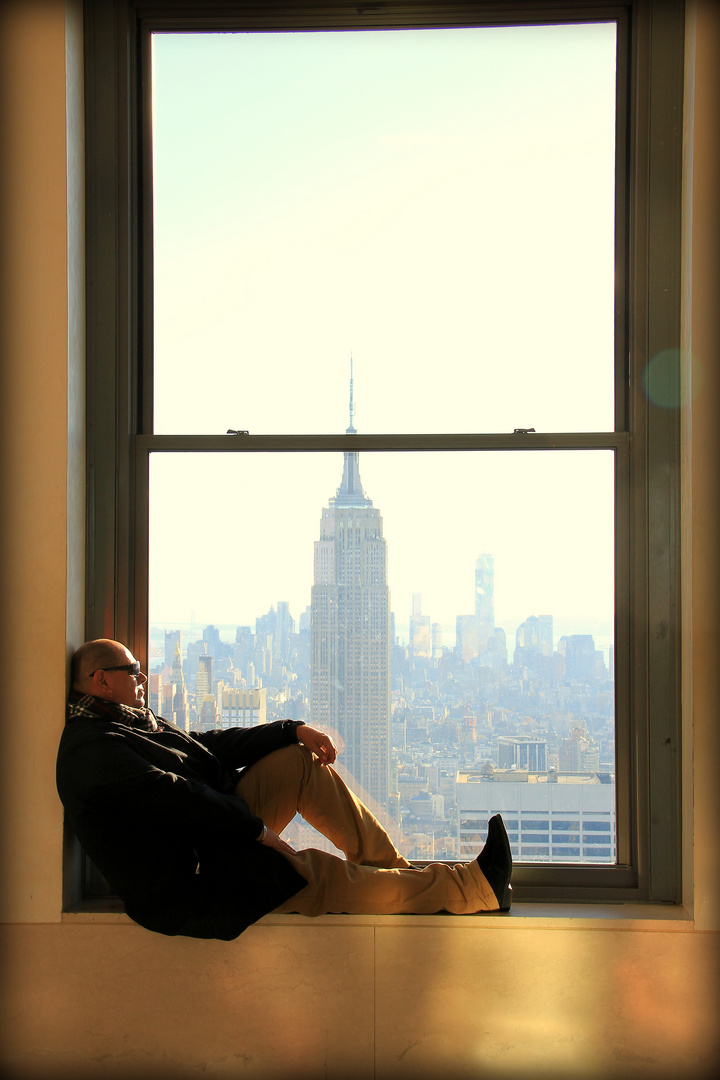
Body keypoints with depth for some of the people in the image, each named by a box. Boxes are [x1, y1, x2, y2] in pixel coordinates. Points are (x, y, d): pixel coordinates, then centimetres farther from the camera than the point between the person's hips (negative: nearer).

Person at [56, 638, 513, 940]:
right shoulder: (90, 748, -16)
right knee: (323, 875, -16)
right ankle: (476, 886, -6)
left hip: (221, 832, 10)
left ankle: (392, 867, 3)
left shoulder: (135, 722, 18)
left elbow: (214, 745, 12)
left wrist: (294, 730, 2)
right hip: (189, 886, -10)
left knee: (301, 760, 2)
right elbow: (175, 797, -24)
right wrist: (256, 829, -21)